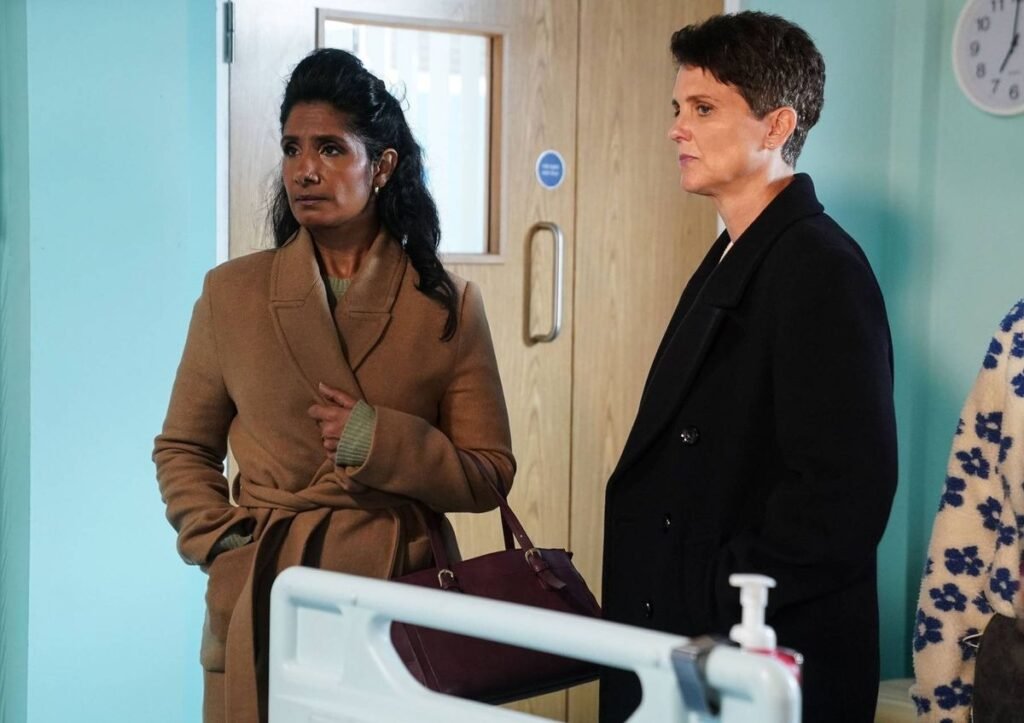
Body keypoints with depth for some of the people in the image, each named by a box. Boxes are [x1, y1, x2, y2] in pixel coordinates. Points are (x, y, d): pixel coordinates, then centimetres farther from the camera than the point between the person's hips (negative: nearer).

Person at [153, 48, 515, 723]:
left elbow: (490, 474, 0)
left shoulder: (448, 305, 0)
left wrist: (379, 441, -14)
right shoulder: (231, 293, 3)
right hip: (260, 607, 1)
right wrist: (218, 541, -3)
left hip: (400, 594, 0)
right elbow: (182, 449, 13)